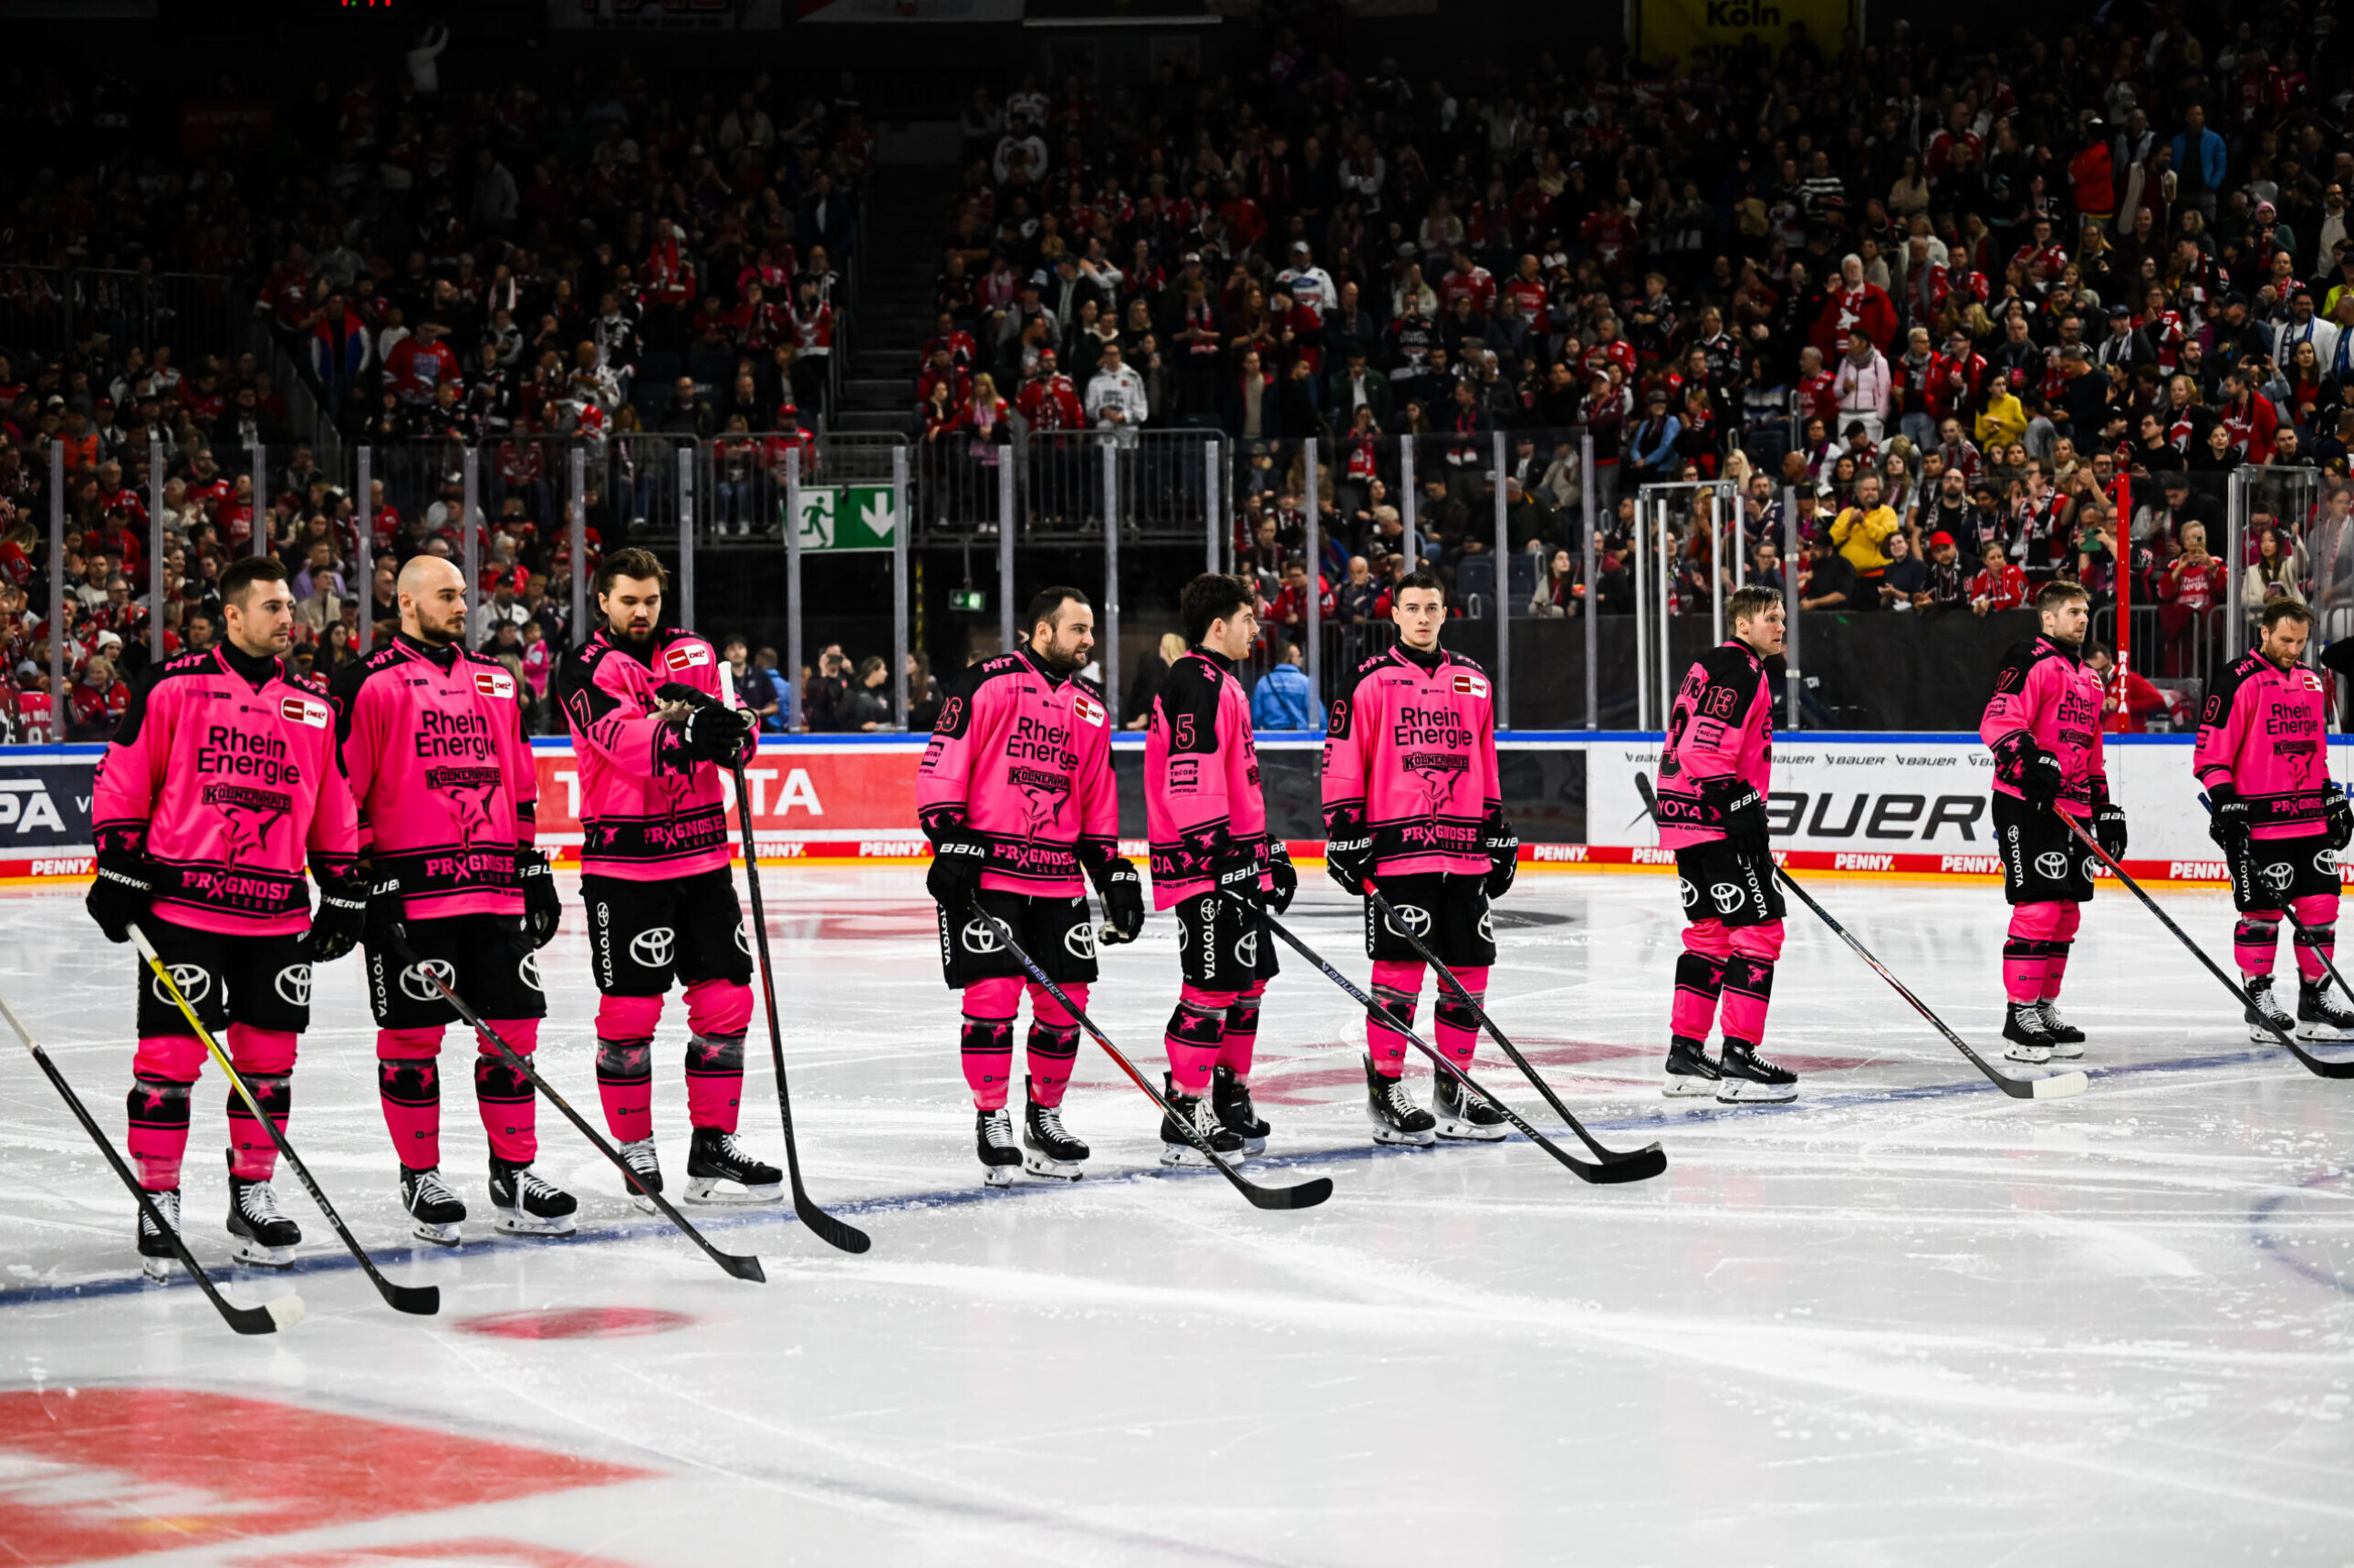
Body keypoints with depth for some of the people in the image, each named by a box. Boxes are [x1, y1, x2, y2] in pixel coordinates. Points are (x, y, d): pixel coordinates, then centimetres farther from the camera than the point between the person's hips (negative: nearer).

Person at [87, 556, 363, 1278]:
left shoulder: (315, 706, 11)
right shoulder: (173, 686, -3)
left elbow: (335, 808, 17)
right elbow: (122, 779, -1)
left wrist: (344, 892, 13)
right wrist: (119, 868, -6)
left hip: (279, 915, 4)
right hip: (182, 906, -4)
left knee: (269, 1057, 7)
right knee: (170, 1054, -3)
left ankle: (253, 1194, 20)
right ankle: (158, 1202, 6)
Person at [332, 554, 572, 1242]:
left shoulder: (494, 680, 17)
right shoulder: (371, 683, -4)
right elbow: (345, 788, -6)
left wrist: (535, 870, 18)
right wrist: (355, 878, -12)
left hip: (494, 888, 6)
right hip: (409, 893, -6)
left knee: (513, 1026, 5)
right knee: (412, 1034, 0)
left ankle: (513, 1172, 14)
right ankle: (420, 1177, 10)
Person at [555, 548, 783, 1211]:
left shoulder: (693, 654, 11)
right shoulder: (586, 668, -5)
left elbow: (742, 736, 0)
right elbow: (622, 739, -23)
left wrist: (728, 726, -24)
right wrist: (681, 737, -42)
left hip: (701, 857, 5)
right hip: (623, 862, -5)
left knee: (725, 1000, 7)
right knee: (629, 1009, -3)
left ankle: (713, 1144, 18)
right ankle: (635, 1153, 8)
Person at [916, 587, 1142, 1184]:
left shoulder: (1089, 709, 14)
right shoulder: (985, 685, -5)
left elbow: (1097, 804, 20)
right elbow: (940, 769, -8)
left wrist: (1115, 876, 13)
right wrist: (949, 842, -15)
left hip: (1058, 877, 6)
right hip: (985, 869, -6)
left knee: (1065, 999, 4)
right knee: (993, 993, -10)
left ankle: (1045, 1118, 19)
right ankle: (991, 1120, 2)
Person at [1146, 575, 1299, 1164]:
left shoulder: (1223, 684, 20)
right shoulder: (1196, 683, -15)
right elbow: (1191, 782, -22)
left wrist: (1266, 850, 28)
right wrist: (1220, 855, -24)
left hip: (1233, 858, 11)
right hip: (1201, 866, -11)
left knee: (1248, 978, 15)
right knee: (1211, 984, -11)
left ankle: (1230, 1098, 25)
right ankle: (1185, 1119, -9)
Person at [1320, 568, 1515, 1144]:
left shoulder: (1473, 682, 16)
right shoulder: (1371, 681, 0)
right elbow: (1342, 764, -2)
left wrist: (1498, 835, 19)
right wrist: (1344, 831, -8)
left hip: (1465, 853, 5)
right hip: (1396, 852, -5)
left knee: (1468, 974, 5)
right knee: (1398, 972, -7)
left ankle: (1453, 1090, 16)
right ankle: (1385, 1091, 2)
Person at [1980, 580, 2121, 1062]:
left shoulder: (2088, 678, 22)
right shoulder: (2030, 663, -8)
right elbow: (1998, 722, -20)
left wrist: (2105, 807, 23)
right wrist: (2029, 760, -35)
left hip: (2073, 807, 9)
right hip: (2027, 803, -9)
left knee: (2066, 913, 10)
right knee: (2038, 907, -13)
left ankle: (2045, 1009, 20)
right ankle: (2020, 1014, -9)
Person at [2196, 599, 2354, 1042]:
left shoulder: (2310, 682, 15)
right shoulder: (2240, 681, -9)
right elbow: (2211, 749, -11)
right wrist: (2225, 801, -17)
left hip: (2311, 818, 7)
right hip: (2259, 819, -7)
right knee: (2262, 910, -3)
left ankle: (2316, 997, 14)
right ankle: (2259, 998, 7)